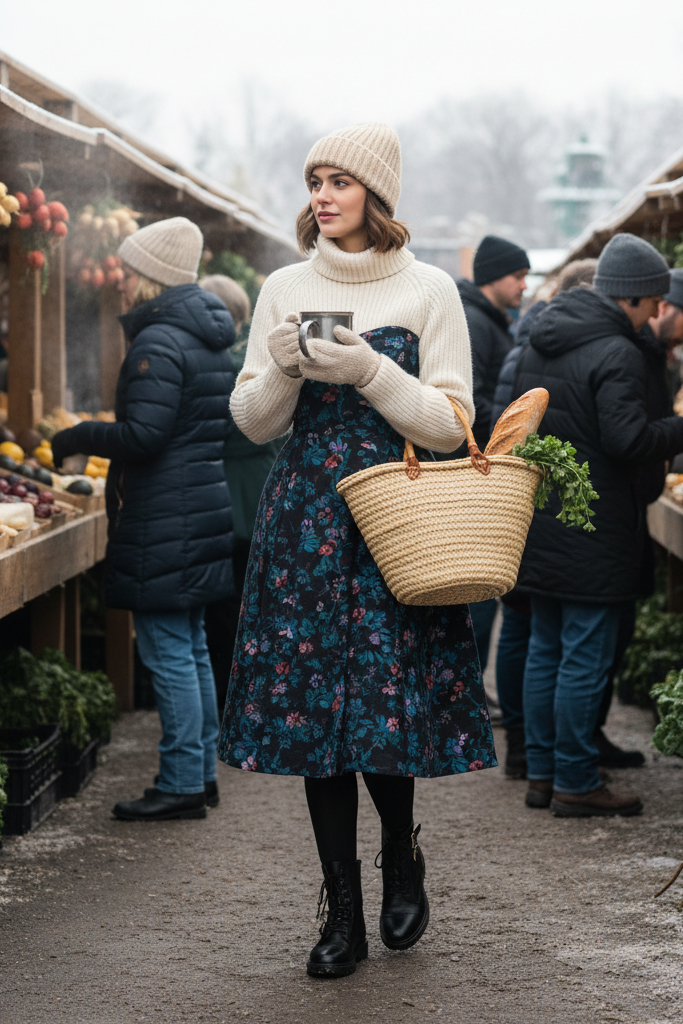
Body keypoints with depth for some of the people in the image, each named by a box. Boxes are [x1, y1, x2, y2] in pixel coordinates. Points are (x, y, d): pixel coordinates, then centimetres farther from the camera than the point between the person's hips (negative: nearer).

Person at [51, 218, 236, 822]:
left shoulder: (158, 345, -16)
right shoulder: (210, 340, 14)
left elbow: (141, 436, -22)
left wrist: (77, 438, -7)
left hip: (164, 522, -10)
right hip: (204, 506, 10)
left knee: (169, 652, -5)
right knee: (191, 647, 15)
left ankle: (182, 785, -2)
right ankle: (202, 772, 20)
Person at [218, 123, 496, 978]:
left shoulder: (428, 291, 1)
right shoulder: (284, 289, 8)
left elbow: (451, 425, -3)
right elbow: (252, 421, 8)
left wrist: (368, 371, -15)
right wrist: (283, 368, -11)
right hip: (305, 517, 3)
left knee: (386, 704, -7)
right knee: (311, 705, 1)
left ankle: (402, 856, 23)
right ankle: (343, 914, 10)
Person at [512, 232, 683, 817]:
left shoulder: (541, 343, 11)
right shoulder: (618, 355, -17)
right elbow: (628, 440, -23)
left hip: (539, 525, 9)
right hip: (591, 532, -9)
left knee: (545, 650, 15)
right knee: (586, 659, -2)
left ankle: (541, 772, 21)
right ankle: (575, 784, 3)